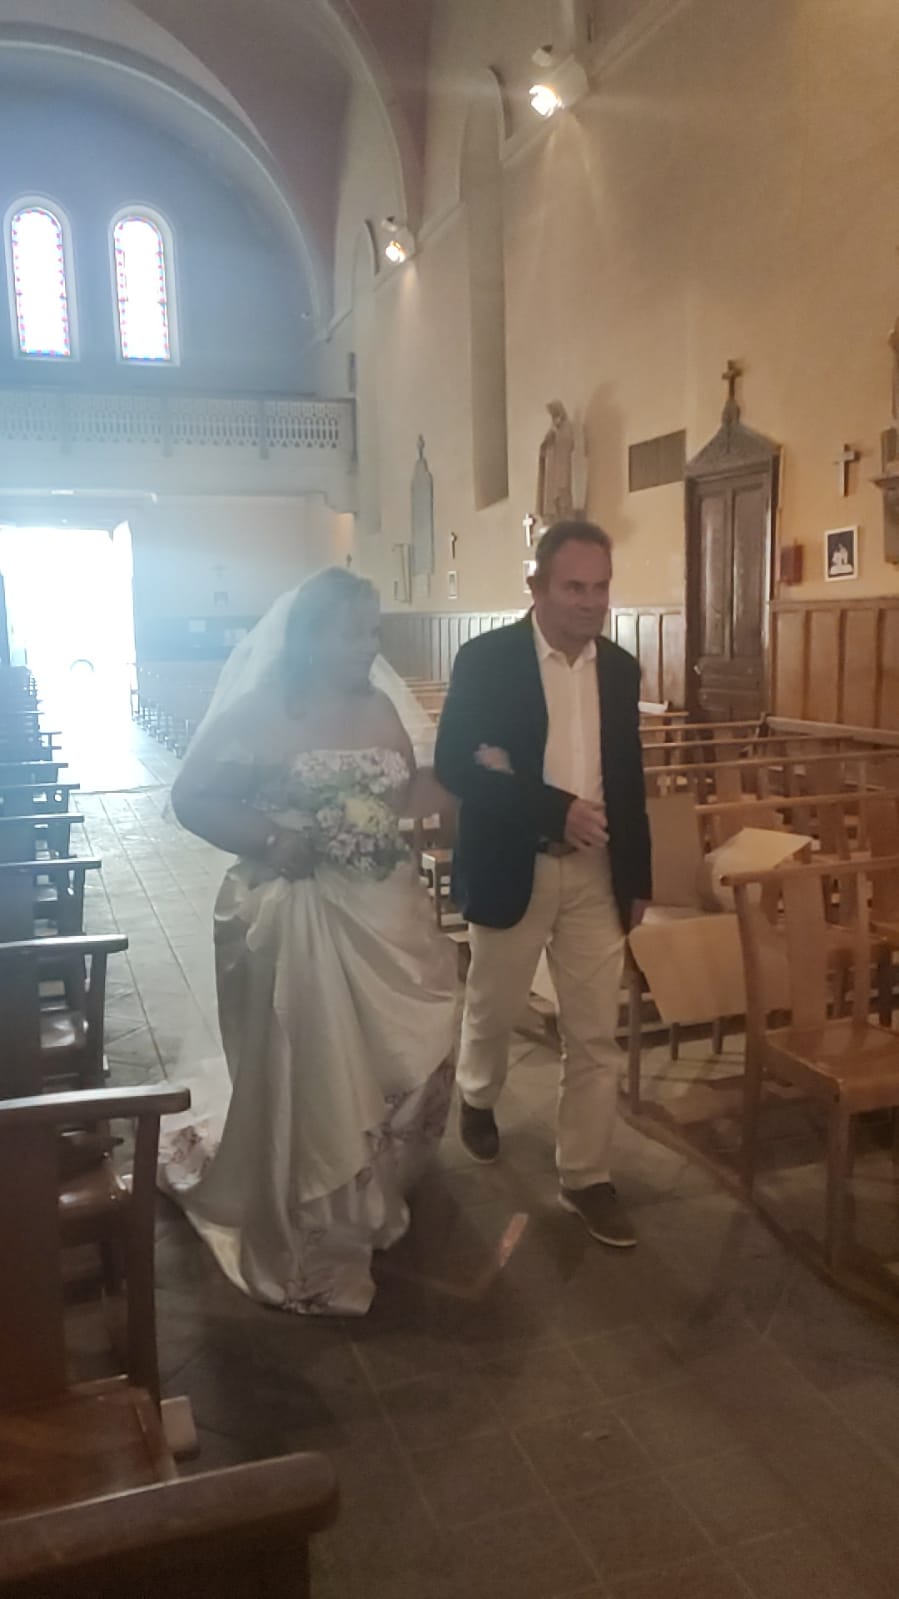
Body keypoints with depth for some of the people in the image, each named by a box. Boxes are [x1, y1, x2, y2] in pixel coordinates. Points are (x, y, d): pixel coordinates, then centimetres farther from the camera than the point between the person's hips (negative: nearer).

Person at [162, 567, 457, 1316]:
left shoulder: (382, 709, 7)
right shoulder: (260, 711, -10)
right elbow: (192, 798, -9)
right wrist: (268, 841, -19)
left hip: (385, 917, 6)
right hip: (298, 919, -6)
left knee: (397, 1061, 14)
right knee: (308, 1076, 4)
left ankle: (365, 1202, 42)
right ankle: (308, 1247, 25)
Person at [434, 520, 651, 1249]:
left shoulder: (620, 669, 5)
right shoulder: (486, 660, -10)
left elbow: (630, 780, 11)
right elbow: (454, 765, -17)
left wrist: (639, 877, 10)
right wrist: (554, 809, -24)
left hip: (597, 873, 4)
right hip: (512, 868, -3)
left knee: (596, 1034, 5)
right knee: (494, 1008, 16)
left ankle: (586, 1176, 19)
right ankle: (479, 1097, 47)